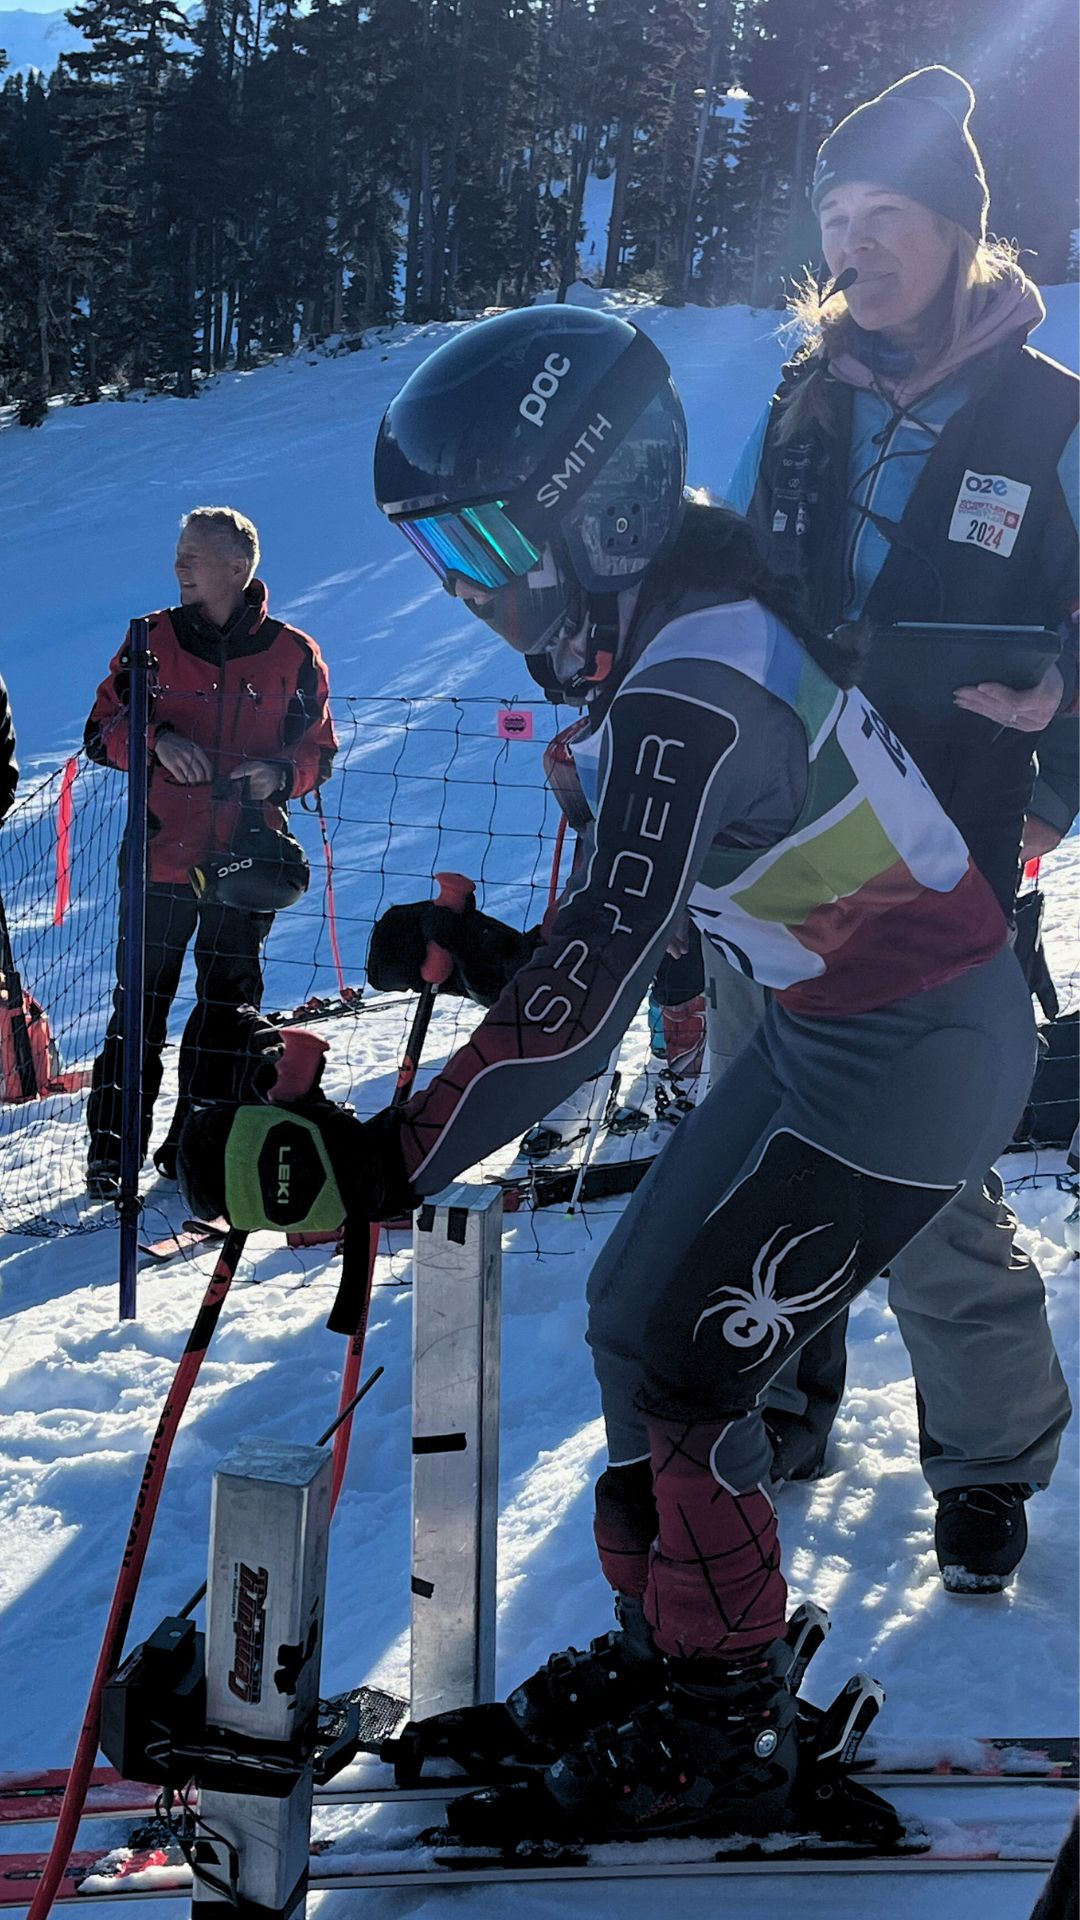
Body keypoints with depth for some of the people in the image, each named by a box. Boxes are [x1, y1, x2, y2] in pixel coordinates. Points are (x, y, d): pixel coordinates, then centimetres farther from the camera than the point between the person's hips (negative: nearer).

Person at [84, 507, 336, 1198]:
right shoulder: (153, 640, 6)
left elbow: (319, 752, 10)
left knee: (228, 1008, 6)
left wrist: (280, 772, -11)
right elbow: (102, 730, 7)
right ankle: (111, 1150, 6)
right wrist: (156, 740, -13)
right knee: (141, 1003, -2)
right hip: (163, 854, 0)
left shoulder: (293, 654, 3)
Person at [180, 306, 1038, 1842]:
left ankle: (726, 1737, 14)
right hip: (836, 1032, 9)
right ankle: (672, 1646, 28)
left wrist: (377, 1164, -34)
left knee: (681, 1372, -3)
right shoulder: (676, 628, 2)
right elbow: (630, 927, 13)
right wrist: (490, 955, 4)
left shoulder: (687, 692, -28)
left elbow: (593, 993, -33)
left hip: (917, 1060, -9)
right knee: (635, 1309, 13)